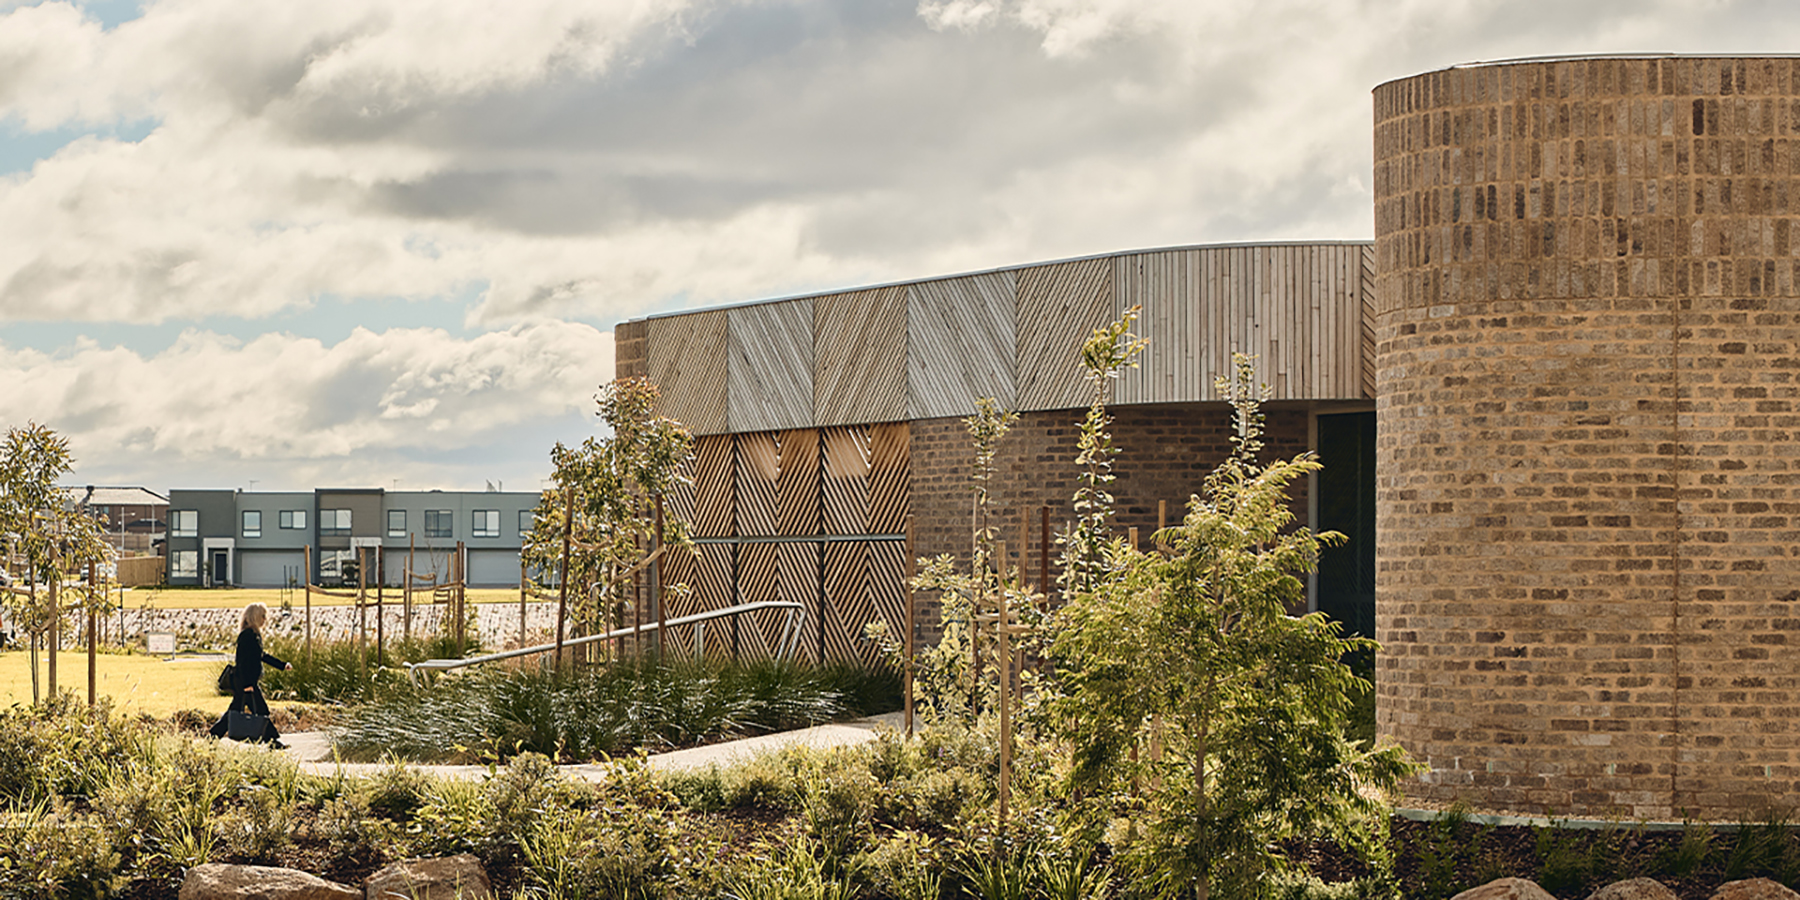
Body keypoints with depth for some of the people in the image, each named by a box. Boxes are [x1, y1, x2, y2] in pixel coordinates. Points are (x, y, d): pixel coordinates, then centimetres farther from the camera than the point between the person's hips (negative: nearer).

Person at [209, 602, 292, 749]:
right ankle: (273, 740, 1)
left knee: (235, 710, 13)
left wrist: (282, 665, 25)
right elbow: (242, 660, -21)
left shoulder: (255, 635, 13)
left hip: (249, 680, 10)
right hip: (245, 680, -10)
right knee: (260, 710, -4)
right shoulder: (247, 635, -17)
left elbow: (261, 656, 25)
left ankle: (213, 736, 17)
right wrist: (247, 684, -24)